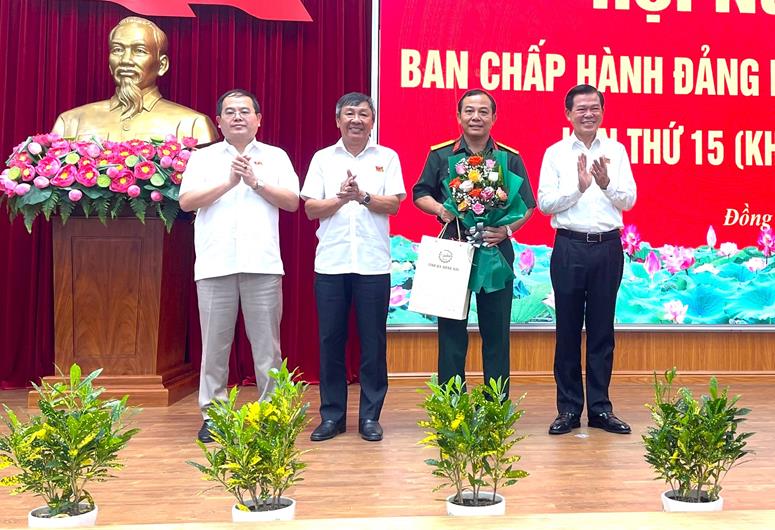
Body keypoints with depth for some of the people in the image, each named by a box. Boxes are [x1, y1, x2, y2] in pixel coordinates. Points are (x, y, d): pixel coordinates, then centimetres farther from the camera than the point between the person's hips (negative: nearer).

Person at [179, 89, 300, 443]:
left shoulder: (276, 157, 13)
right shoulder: (202, 158, 12)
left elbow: (292, 202, 4)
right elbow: (186, 201, 0)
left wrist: (256, 182, -7)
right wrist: (229, 182, -8)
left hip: (262, 264, 0)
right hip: (215, 264, 0)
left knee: (266, 343, 3)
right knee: (215, 343, 4)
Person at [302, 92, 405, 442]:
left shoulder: (387, 157, 8)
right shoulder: (323, 158, 10)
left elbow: (393, 205, 0)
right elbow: (310, 209, 4)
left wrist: (362, 195, -15)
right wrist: (341, 199, -12)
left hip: (373, 264, -1)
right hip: (330, 263, 1)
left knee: (373, 342, 3)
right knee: (330, 340, 4)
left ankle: (370, 416, 14)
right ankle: (332, 416, 15)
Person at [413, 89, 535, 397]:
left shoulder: (510, 158, 7)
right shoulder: (440, 155, 7)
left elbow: (527, 205, 7)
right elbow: (420, 194, 12)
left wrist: (507, 230, -11)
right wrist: (440, 209, -9)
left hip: (496, 250, 0)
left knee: (496, 328, 5)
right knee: (451, 328, 5)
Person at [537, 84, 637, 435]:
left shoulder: (616, 151, 8)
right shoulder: (555, 153, 3)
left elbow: (629, 200, 2)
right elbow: (544, 202, -5)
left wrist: (606, 183, -15)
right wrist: (579, 186, -17)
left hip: (608, 247, 2)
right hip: (569, 247, -1)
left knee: (602, 330, 8)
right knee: (568, 330, 4)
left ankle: (600, 408, 18)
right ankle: (568, 409, 14)